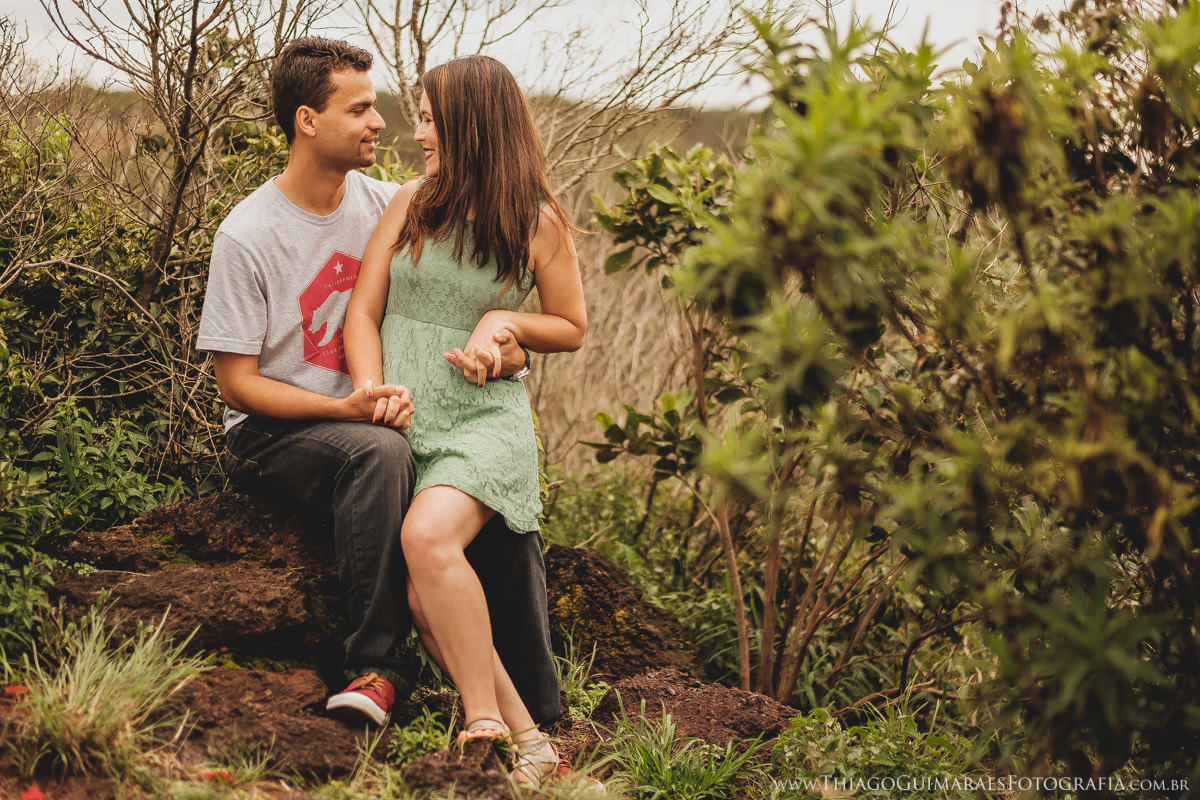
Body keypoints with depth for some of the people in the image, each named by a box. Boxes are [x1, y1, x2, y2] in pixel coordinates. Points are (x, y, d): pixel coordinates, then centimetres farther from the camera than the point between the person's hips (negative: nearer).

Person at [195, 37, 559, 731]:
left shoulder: (387, 207, 4)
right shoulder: (248, 236, -10)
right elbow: (237, 383, -9)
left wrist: (498, 331, -18)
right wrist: (345, 409, -22)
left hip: (381, 417, 4)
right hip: (276, 434, -4)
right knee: (379, 454, -38)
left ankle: (541, 707, -19)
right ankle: (378, 663, -32)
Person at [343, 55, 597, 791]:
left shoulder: (537, 224, 3)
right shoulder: (413, 204, 11)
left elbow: (572, 330, 15)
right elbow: (362, 314, 11)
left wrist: (505, 323, -4)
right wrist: (371, 394, -5)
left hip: (482, 417, -3)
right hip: (401, 419, 3)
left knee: (428, 536, -34)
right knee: (424, 601, -19)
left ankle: (486, 728, -29)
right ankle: (527, 744, -9)